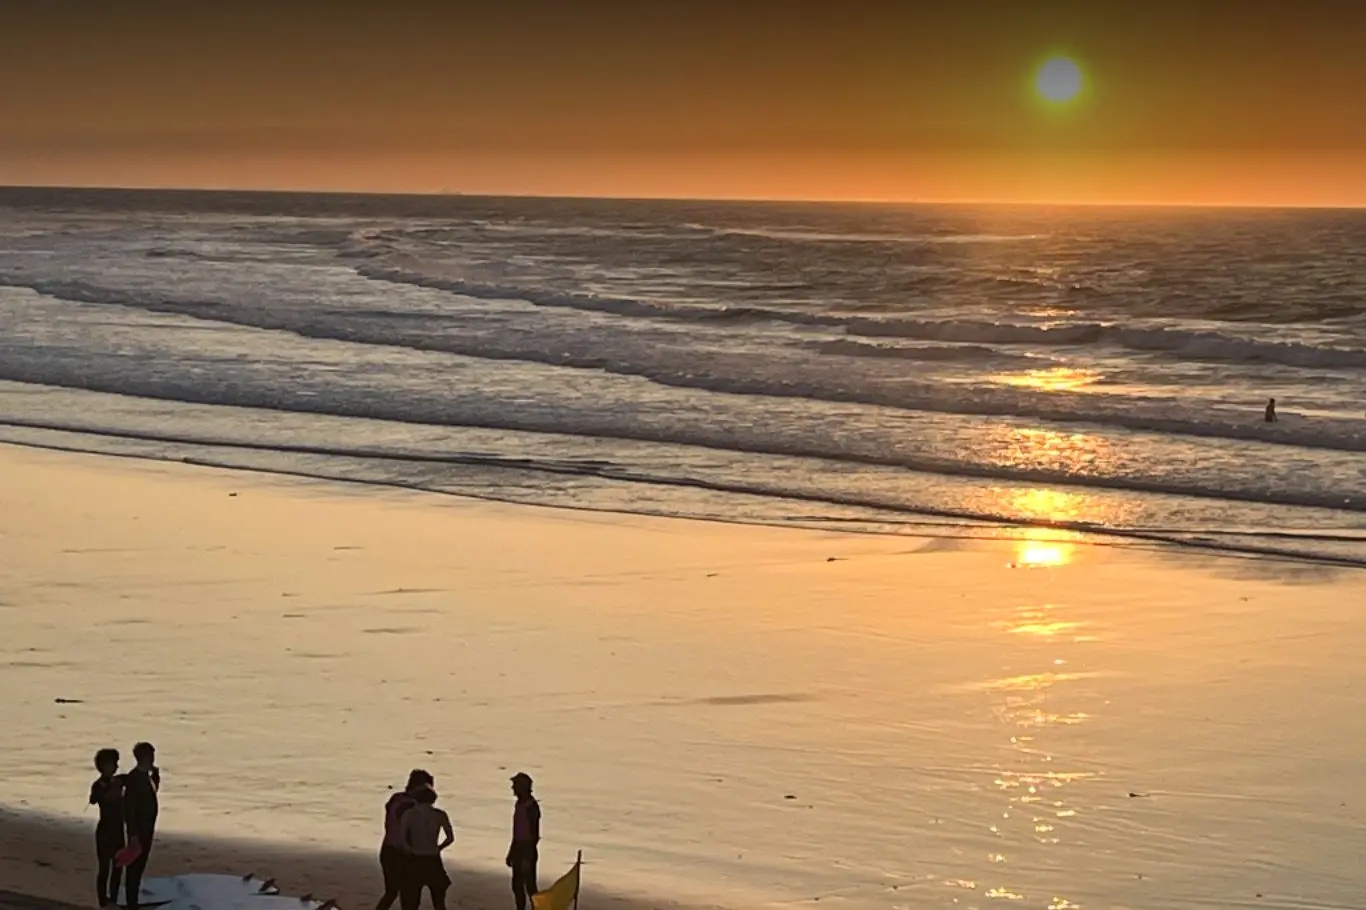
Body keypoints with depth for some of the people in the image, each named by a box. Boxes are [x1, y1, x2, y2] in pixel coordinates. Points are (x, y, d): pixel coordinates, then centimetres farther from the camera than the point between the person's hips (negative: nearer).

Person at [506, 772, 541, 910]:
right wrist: (511, 853, 20)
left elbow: (535, 834, -20)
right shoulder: (519, 804, 10)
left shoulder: (531, 807, -19)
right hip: (518, 849, 9)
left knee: (530, 886, -5)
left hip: (528, 852, -9)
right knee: (517, 885, 12)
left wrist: (528, 858, -21)